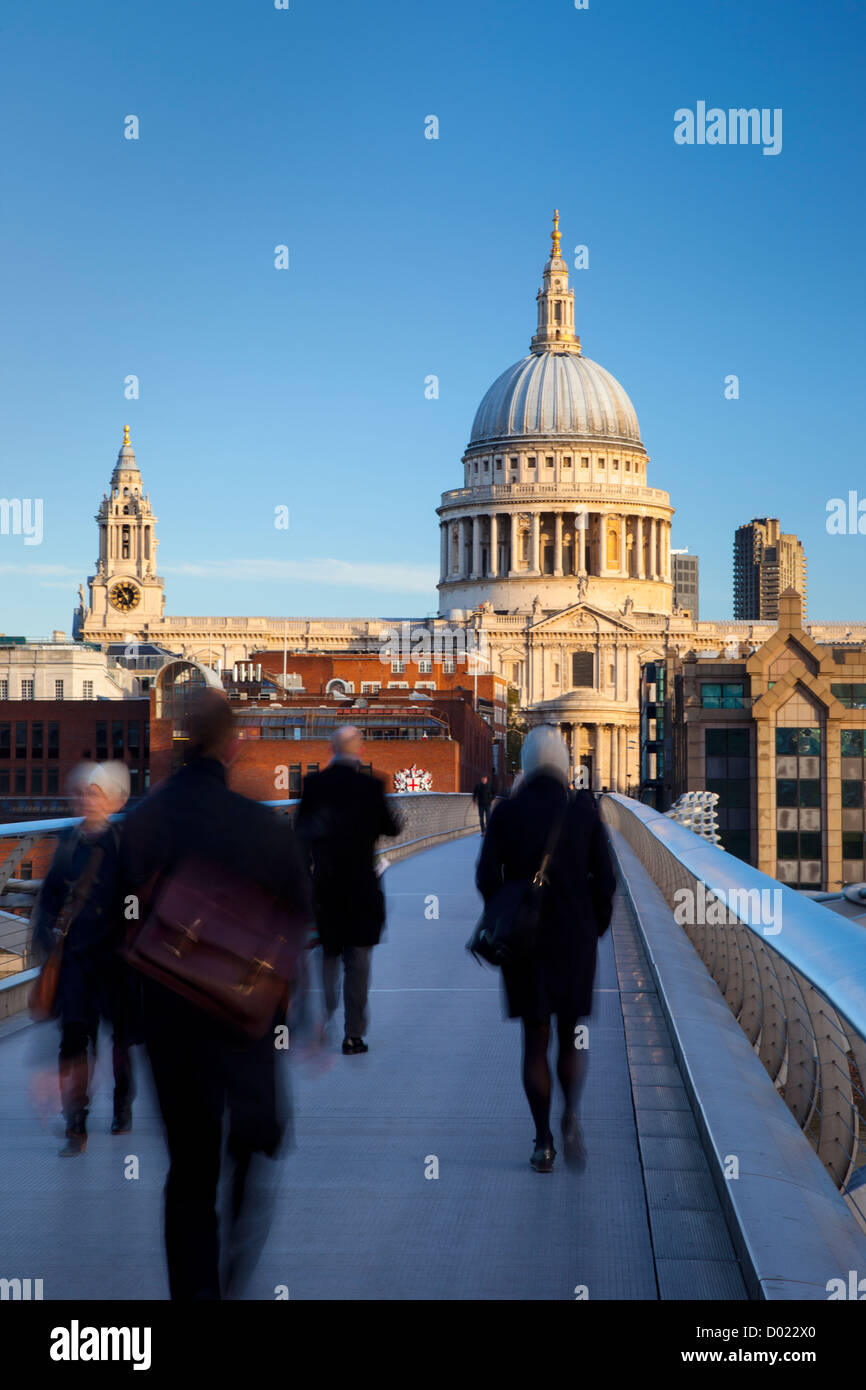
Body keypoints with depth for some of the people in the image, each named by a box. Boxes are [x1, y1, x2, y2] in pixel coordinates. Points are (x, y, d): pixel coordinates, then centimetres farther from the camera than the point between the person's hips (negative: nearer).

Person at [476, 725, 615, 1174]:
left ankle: (543, 1143, 9)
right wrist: (595, 927, 9)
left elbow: (488, 876, -8)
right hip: (575, 938, 0)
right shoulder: (584, 808, -4)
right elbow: (604, 877, -5)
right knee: (570, 1036, 15)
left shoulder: (506, 811, -5)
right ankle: (570, 1118, -9)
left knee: (535, 1040, 11)